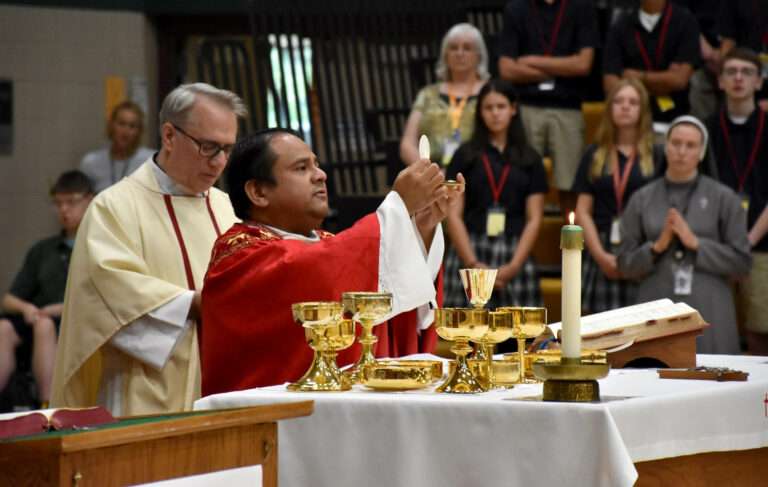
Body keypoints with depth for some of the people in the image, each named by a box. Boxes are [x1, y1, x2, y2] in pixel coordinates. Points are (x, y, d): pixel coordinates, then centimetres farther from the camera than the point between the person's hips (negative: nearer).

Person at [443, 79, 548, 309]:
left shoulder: (529, 159, 11)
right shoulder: (465, 156, 8)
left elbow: (534, 218, 7)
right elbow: (453, 215, 2)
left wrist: (514, 266, -6)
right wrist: (473, 264, -8)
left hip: (514, 255, 1)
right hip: (470, 252, -1)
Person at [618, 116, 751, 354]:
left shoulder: (723, 198, 4)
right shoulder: (642, 199, 8)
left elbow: (741, 261, 1)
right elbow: (625, 264, 9)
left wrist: (695, 243, -9)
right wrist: (657, 246, -8)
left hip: (708, 313, -1)